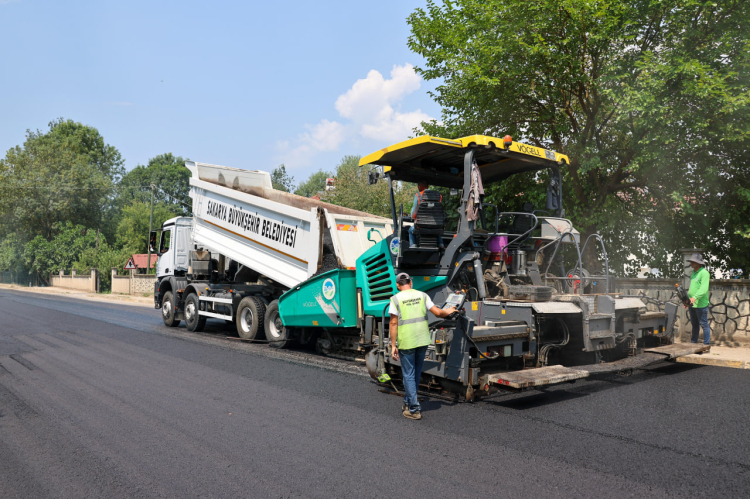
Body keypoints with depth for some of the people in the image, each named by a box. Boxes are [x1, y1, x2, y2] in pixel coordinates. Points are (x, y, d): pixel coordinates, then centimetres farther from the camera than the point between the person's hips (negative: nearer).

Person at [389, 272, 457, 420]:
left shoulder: (396, 299, -4)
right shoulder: (422, 295, 5)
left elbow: (393, 323, -9)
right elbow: (438, 313, 4)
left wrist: (393, 345, -7)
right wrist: (448, 312, 26)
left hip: (406, 342, -4)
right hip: (423, 340, 4)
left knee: (408, 375, 5)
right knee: (416, 373, 18)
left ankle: (414, 409, 4)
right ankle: (408, 403, 31)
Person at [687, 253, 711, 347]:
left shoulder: (704, 273, -13)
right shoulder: (693, 272, 15)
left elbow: (704, 289, -24)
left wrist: (695, 297, -35)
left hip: (701, 304, -9)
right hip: (692, 304, 9)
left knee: (704, 324, -2)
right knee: (694, 324, 17)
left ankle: (706, 344, 4)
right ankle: (693, 342, 26)